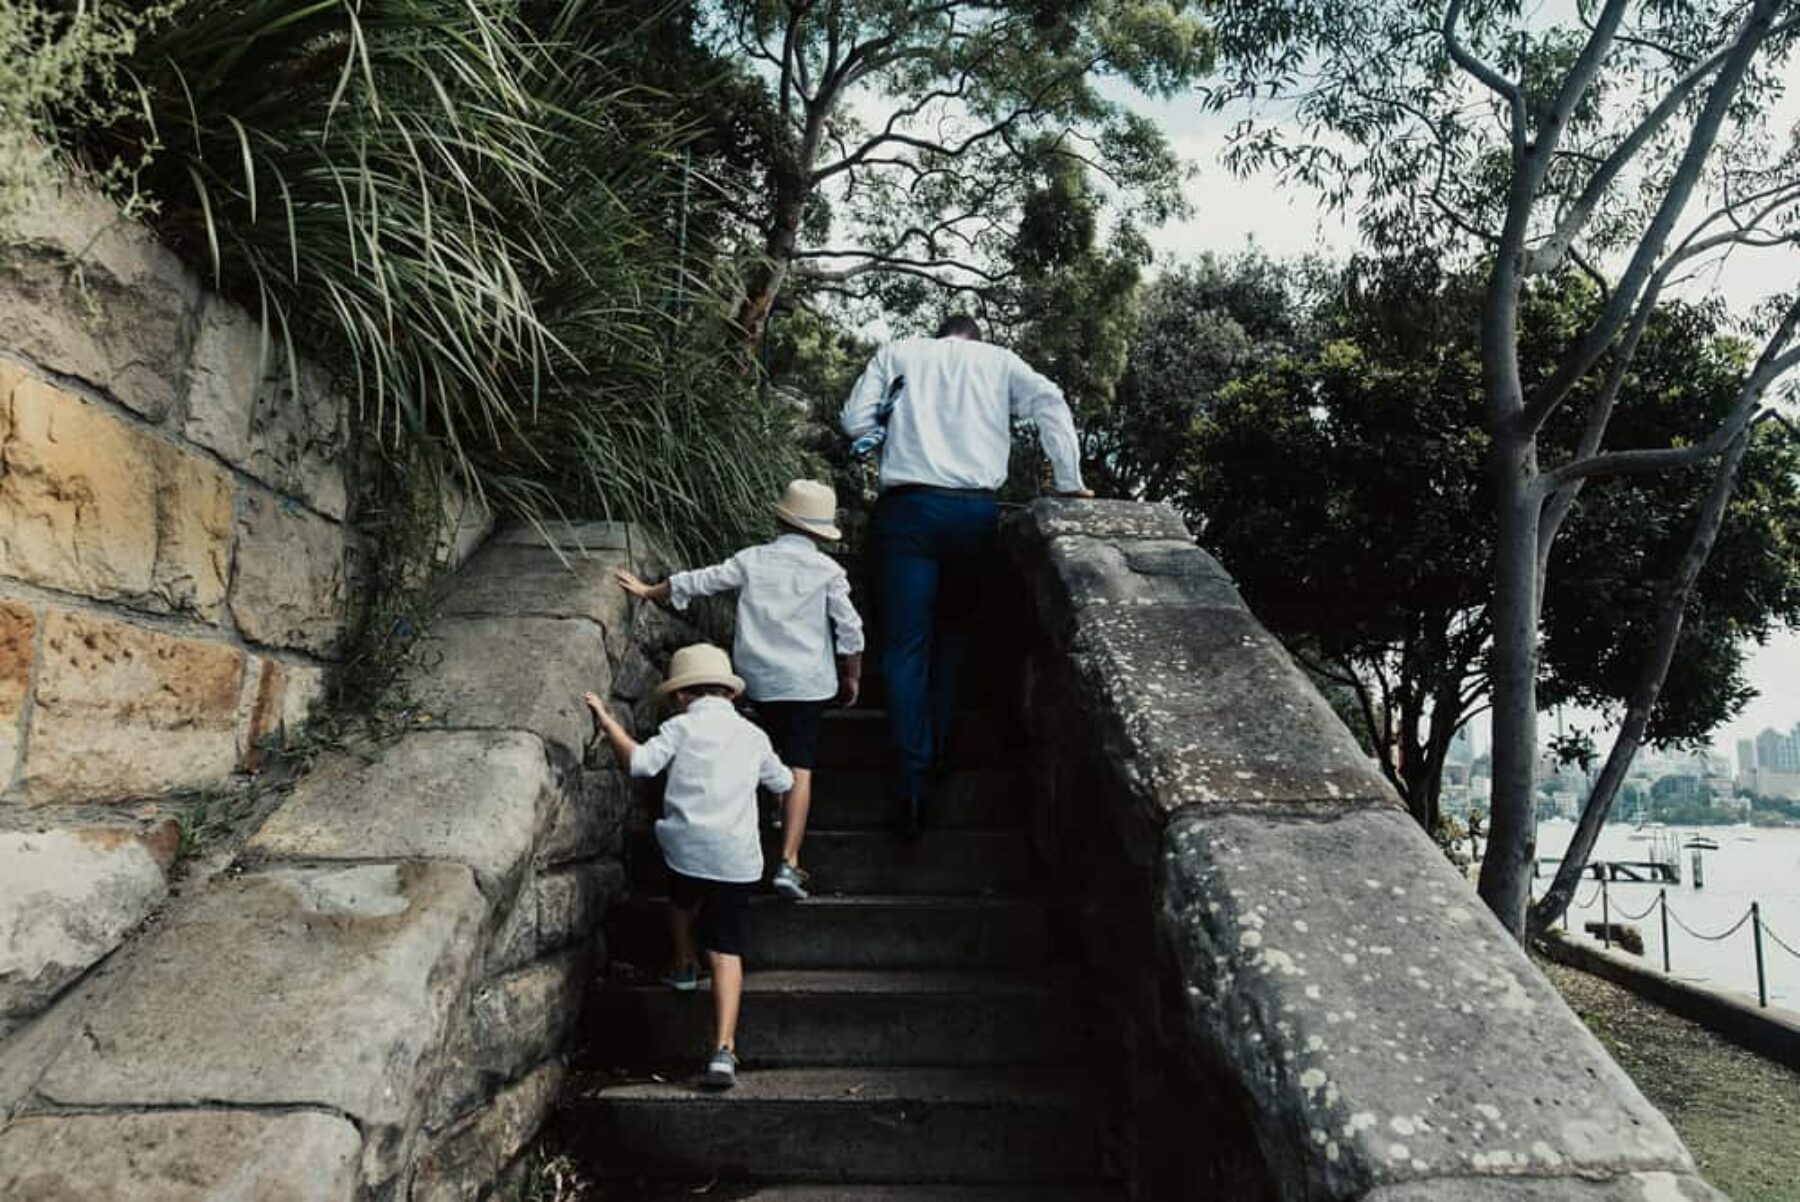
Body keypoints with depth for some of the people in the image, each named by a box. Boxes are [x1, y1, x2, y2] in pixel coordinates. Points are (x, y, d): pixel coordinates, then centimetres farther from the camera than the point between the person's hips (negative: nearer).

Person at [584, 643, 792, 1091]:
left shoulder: (681, 727, 4)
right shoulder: (752, 735, 14)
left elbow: (640, 761, -10)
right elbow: (782, 782, 26)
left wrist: (606, 720, 1)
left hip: (686, 847, -1)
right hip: (737, 857, 1)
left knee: (682, 900, 34)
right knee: (727, 951, -1)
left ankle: (684, 965, 53)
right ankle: (723, 1049, -11)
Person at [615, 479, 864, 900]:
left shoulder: (751, 560, 2)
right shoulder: (827, 570, -5)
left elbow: (697, 582, 7)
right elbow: (850, 630, -5)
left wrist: (648, 591, 23)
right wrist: (853, 678, 10)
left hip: (758, 677, 3)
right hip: (808, 680, -3)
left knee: (776, 750, 28)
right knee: (800, 767, -5)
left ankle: (781, 808, 42)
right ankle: (788, 862, -11)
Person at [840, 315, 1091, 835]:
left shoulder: (897, 353, 17)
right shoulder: (999, 360, 18)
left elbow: (855, 422, 10)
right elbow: (1049, 402, 2)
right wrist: (1069, 481, 4)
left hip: (909, 507, -1)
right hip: (977, 511, 1)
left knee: (906, 645, -1)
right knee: (953, 626, 23)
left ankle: (914, 783, -7)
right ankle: (938, 745, 19)